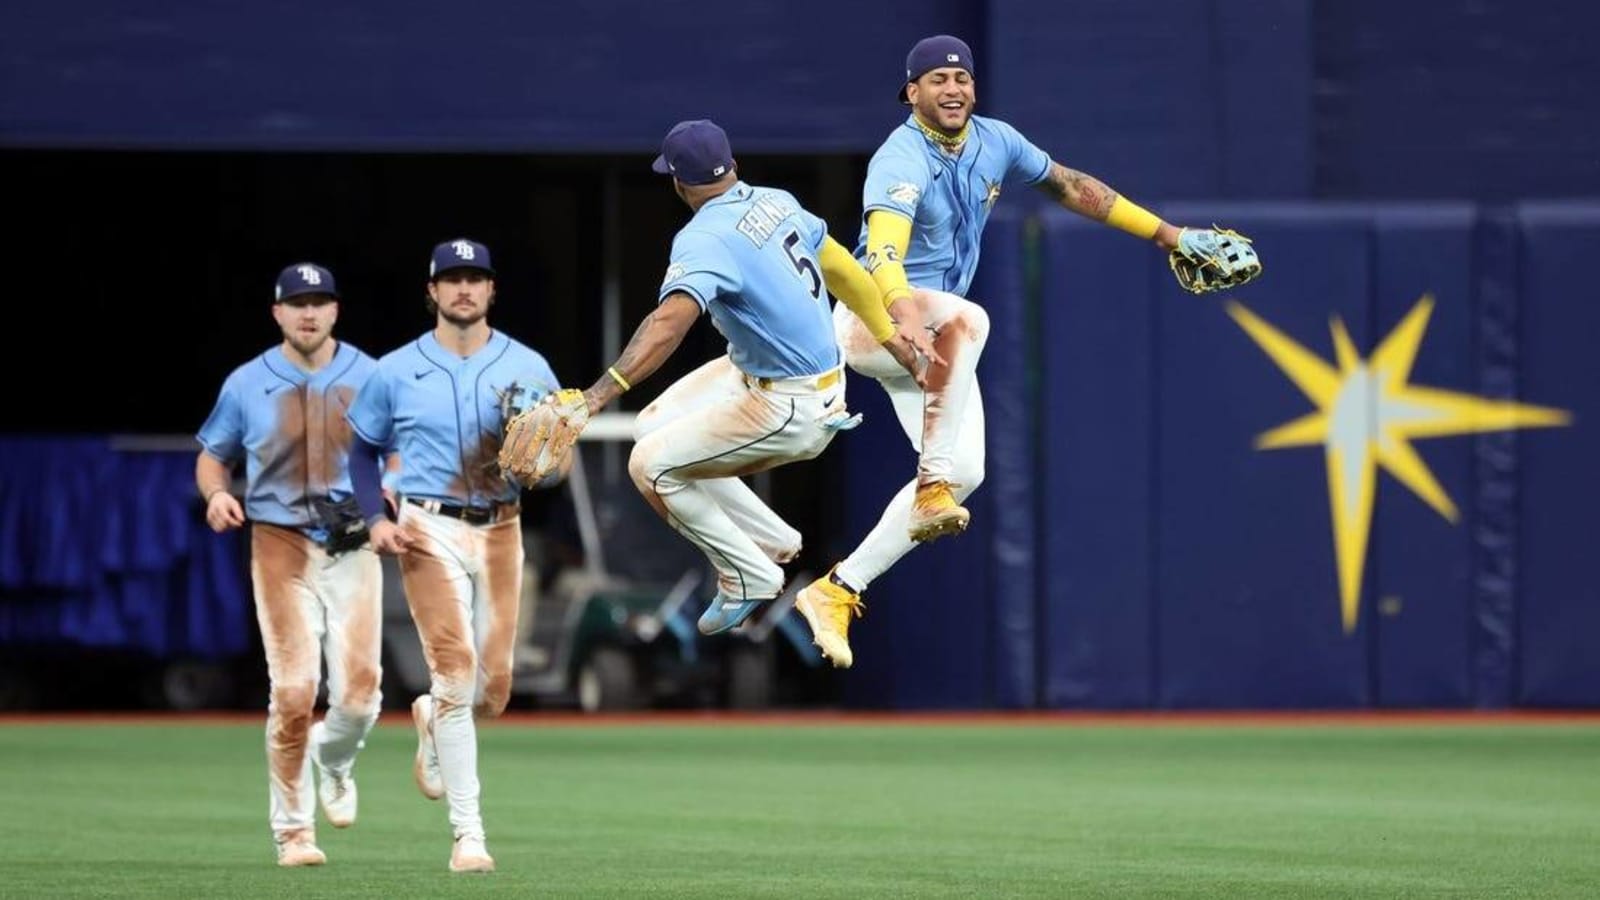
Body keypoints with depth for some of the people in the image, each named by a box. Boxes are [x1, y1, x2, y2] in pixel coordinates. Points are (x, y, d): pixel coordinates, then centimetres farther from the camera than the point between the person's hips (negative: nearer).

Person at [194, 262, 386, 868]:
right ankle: (292, 830, 3)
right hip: (281, 546, -1)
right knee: (294, 692, -11)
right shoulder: (247, 384, 5)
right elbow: (213, 455, 16)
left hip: (354, 549, 1)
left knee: (359, 691, -8)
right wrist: (216, 492, -7)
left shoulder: (370, 378, 5)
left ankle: (333, 761, 28)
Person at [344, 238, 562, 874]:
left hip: (501, 530, 3)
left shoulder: (527, 368, 5)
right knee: (455, 670, -15)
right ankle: (468, 833, -14)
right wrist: (377, 519, -3)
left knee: (494, 689, 2)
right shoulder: (396, 371, 3)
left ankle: (433, 724, 40)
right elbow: (359, 450, 11)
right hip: (428, 530, -3)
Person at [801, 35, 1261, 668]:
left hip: (934, 340, 8)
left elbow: (1068, 186, 15)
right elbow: (883, 253, -39)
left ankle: (837, 591, 1)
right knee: (965, 318, -39)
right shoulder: (901, 161, -23)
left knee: (966, 473, -1)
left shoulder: (994, 143, 1)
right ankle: (933, 486, -38)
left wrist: (1166, 234, 16)